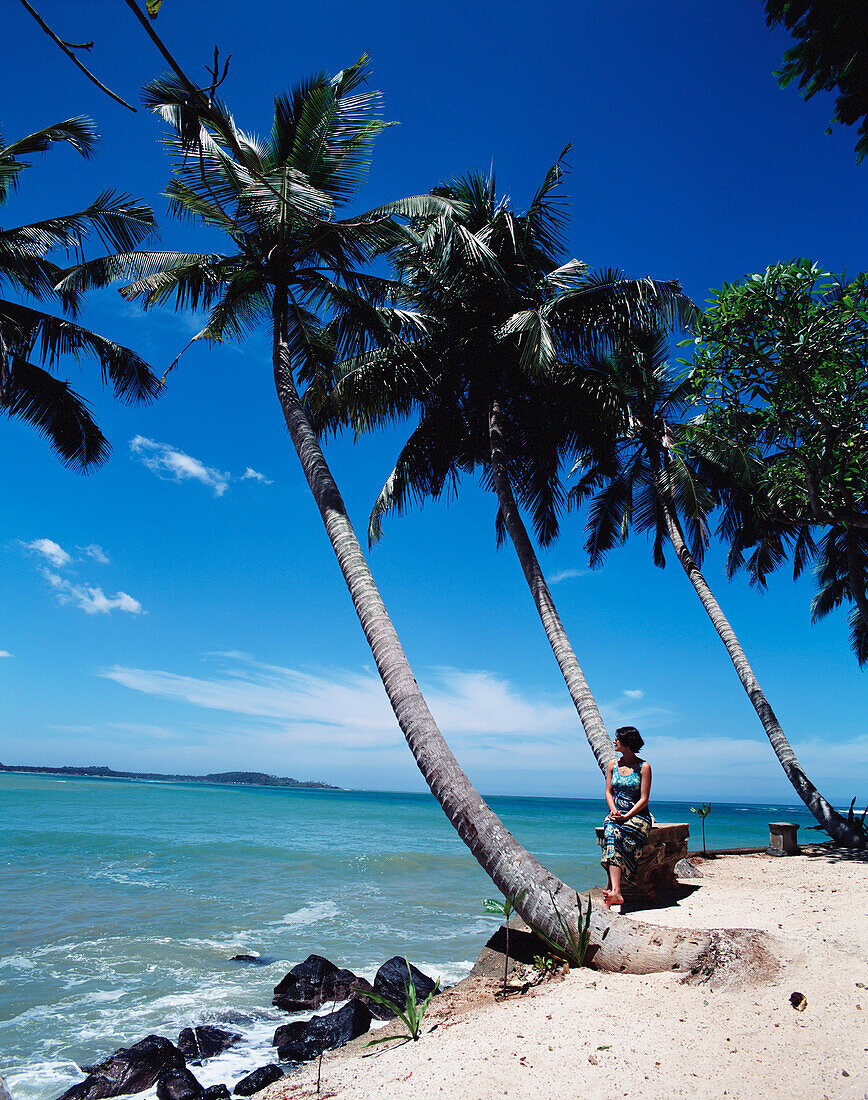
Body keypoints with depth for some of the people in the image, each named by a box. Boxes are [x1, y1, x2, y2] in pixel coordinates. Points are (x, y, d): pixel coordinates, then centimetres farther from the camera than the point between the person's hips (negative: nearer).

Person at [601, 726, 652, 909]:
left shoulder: (643, 767, -3)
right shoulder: (612, 764, 13)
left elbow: (644, 799, -6)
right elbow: (608, 792, 13)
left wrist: (626, 816, -18)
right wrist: (613, 811, -8)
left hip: (638, 815, -3)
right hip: (616, 814, 4)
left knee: (616, 837, -33)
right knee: (611, 831, -31)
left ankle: (611, 892, -40)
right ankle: (616, 892, -42)